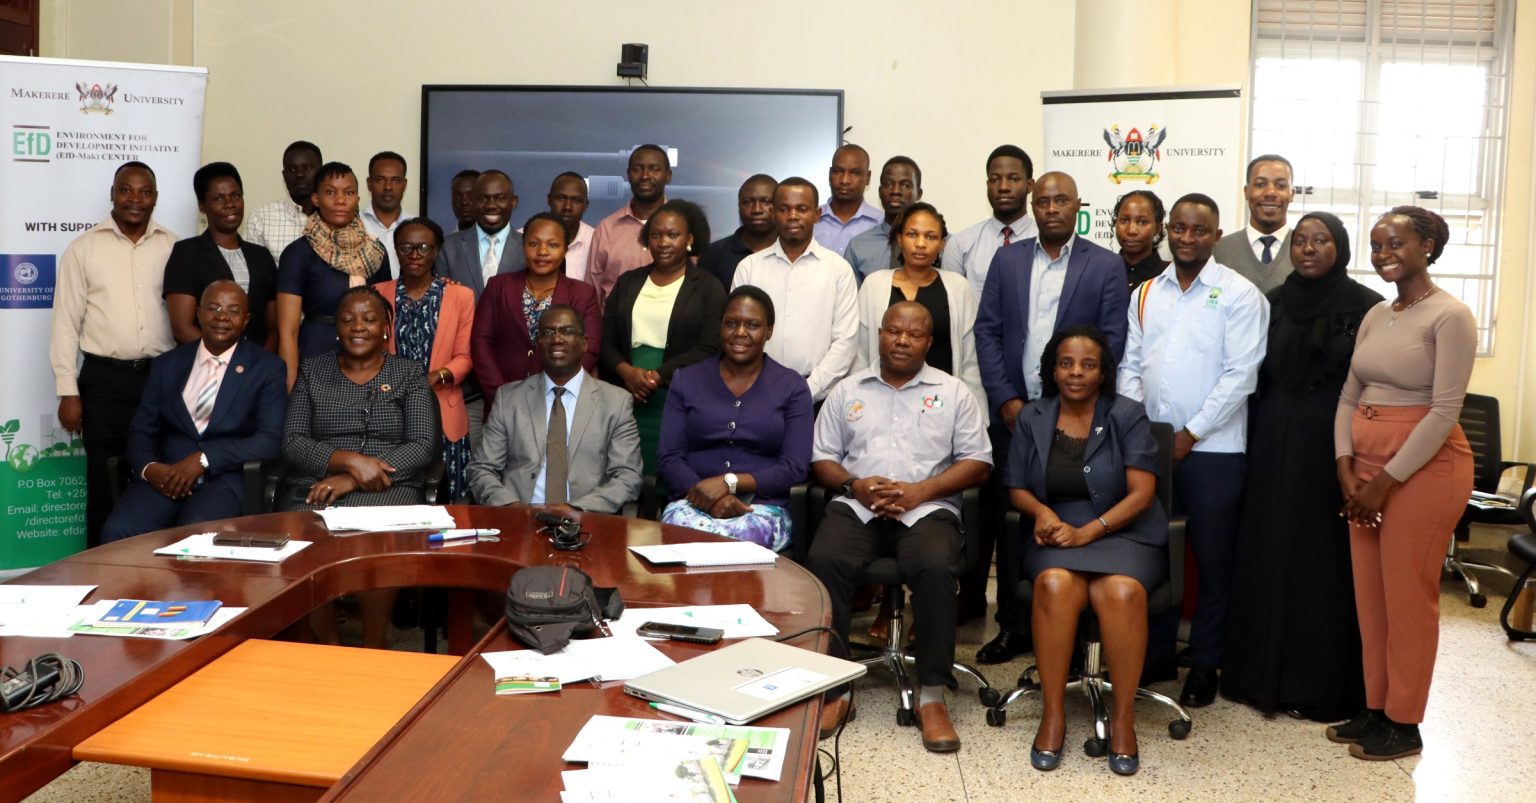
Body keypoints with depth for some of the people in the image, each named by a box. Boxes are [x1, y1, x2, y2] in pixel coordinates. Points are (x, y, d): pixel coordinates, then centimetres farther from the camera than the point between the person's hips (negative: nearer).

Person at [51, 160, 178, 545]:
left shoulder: (174, 248, 5)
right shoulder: (83, 248, 1)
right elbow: (66, 323, 1)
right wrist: (67, 391, -4)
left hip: (162, 375, 1)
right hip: (103, 378, -1)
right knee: (102, 481, 6)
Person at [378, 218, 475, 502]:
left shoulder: (460, 295, 3)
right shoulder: (378, 294, 9)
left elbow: (464, 356, 1)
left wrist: (438, 376, -17)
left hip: (443, 414, -1)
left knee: (444, 497, 0)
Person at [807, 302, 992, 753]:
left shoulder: (953, 393, 13)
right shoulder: (848, 391, 18)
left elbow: (978, 463, 6)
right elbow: (822, 459, 14)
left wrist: (920, 490, -8)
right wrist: (855, 485, -7)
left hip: (927, 508, -1)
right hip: (857, 506, 1)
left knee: (937, 567, -34)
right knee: (824, 562, -30)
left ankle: (932, 696, -21)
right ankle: (833, 690, -20)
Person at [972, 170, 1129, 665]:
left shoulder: (1107, 266, 3)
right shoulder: (1006, 259, 10)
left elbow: (1111, 342, -1)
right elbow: (987, 331, 6)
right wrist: (1006, 400, -3)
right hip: (1013, 411, 2)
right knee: (1010, 521, 5)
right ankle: (1014, 626, 15)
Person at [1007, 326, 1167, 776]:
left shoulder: (1127, 416, 1)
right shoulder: (1032, 418, 10)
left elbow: (1142, 493, -6)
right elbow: (1017, 489, 13)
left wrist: (1088, 532, -17)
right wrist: (1041, 511, -11)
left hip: (1123, 532, -1)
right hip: (1056, 534, 2)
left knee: (1120, 591, -35)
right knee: (1055, 584, -34)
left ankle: (1123, 716, -17)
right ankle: (1052, 713, -21)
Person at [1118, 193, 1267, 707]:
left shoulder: (1238, 295, -5)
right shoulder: (1146, 294, 10)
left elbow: (1240, 375, -11)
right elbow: (1131, 365, 11)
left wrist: (1191, 433, -13)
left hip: (1212, 448, -4)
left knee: (1212, 561, 6)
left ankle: (1206, 665, 20)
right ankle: (1156, 655, 24)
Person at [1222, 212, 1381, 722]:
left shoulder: (1367, 307, -3)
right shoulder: (1273, 303, 7)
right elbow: (1256, 376, 8)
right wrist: (1254, 445, 3)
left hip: (1333, 447, -3)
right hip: (1274, 446, 4)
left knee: (1327, 561, 3)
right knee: (1268, 556, 7)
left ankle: (1325, 684, 15)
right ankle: (1264, 674, 19)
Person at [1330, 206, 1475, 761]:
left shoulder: (1449, 316, -10)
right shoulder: (1375, 315, 11)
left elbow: (1444, 412, -16)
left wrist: (1386, 481, -16)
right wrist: (1346, 466, -1)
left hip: (1423, 467, -7)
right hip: (1367, 466, 7)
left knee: (1408, 594, 1)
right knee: (1369, 592, 10)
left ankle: (1404, 724, 13)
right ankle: (1376, 708, 23)